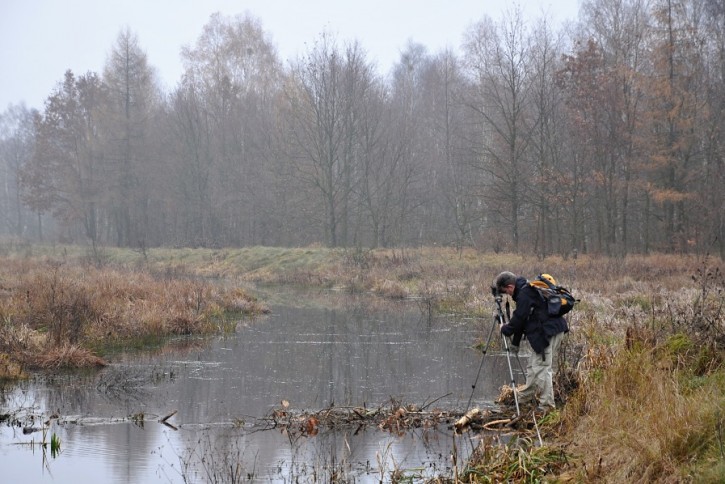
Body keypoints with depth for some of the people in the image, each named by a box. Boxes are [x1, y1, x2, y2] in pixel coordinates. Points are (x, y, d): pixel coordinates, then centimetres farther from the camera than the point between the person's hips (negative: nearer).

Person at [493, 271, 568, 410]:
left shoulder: (524, 294, -14)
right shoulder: (528, 290, 19)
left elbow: (518, 319, -12)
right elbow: (521, 319, 24)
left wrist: (505, 329, 8)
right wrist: (515, 342, 27)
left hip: (548, 333, -11)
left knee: (542, 368, -8)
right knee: (533, 366, 20)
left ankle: (547, 405, -6)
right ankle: (526, 395, 33)